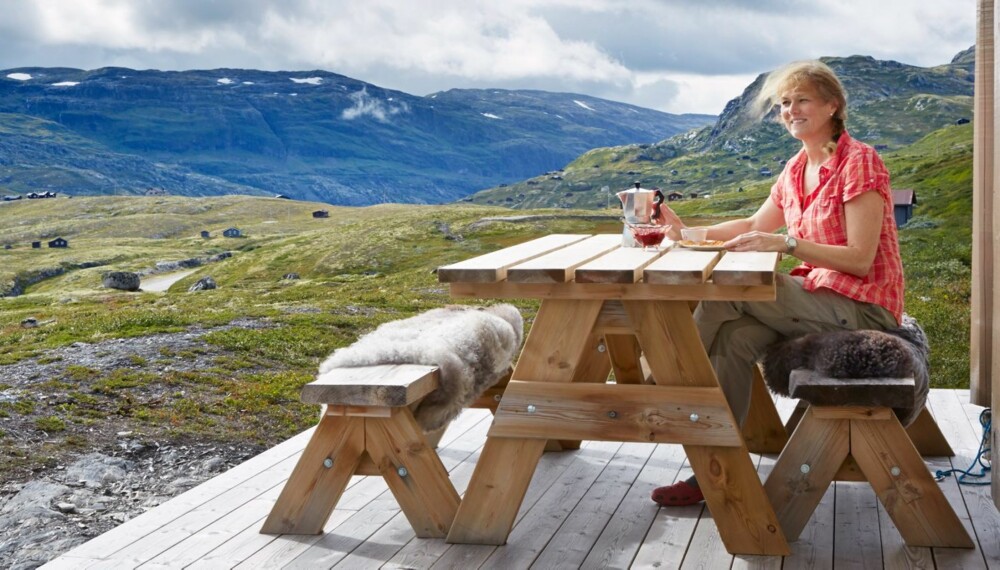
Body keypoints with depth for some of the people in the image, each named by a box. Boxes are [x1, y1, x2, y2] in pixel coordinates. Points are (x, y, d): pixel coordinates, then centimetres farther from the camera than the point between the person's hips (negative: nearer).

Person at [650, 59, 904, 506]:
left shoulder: (859, 162, -13)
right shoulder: (796, 169, 11)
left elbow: (860, 259, -18)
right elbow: (755, 225, 17)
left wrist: (787, 243, -29)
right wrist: (687, 231, 3)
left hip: (863, 308, -7)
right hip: (822, 298, 7)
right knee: (733, 336, -20)